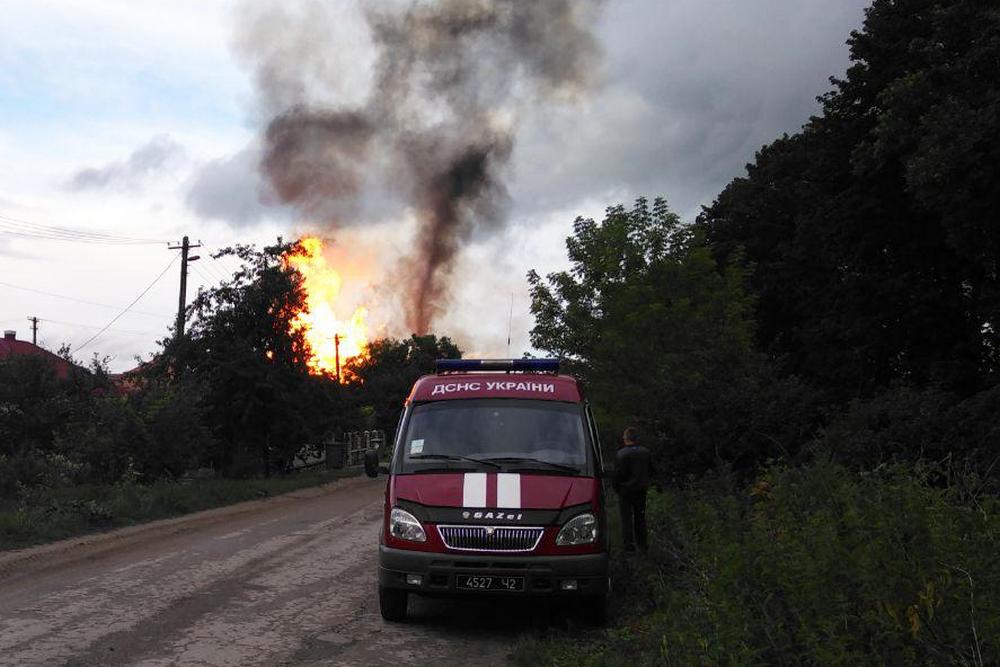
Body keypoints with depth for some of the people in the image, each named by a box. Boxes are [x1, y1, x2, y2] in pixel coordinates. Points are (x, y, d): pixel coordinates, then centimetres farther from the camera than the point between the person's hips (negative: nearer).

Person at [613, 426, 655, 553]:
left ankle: (629, 545, 5)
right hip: (641, 490, 5)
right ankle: (642, 544, 21)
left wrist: (616, 487, -1)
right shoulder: (646, 453, 0)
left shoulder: (622, 454, -17)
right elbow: (651, 471, 8)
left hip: (626, 490, -5)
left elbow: (619, 474, -17)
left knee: (627, 518, 4)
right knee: (640, 517, 15)